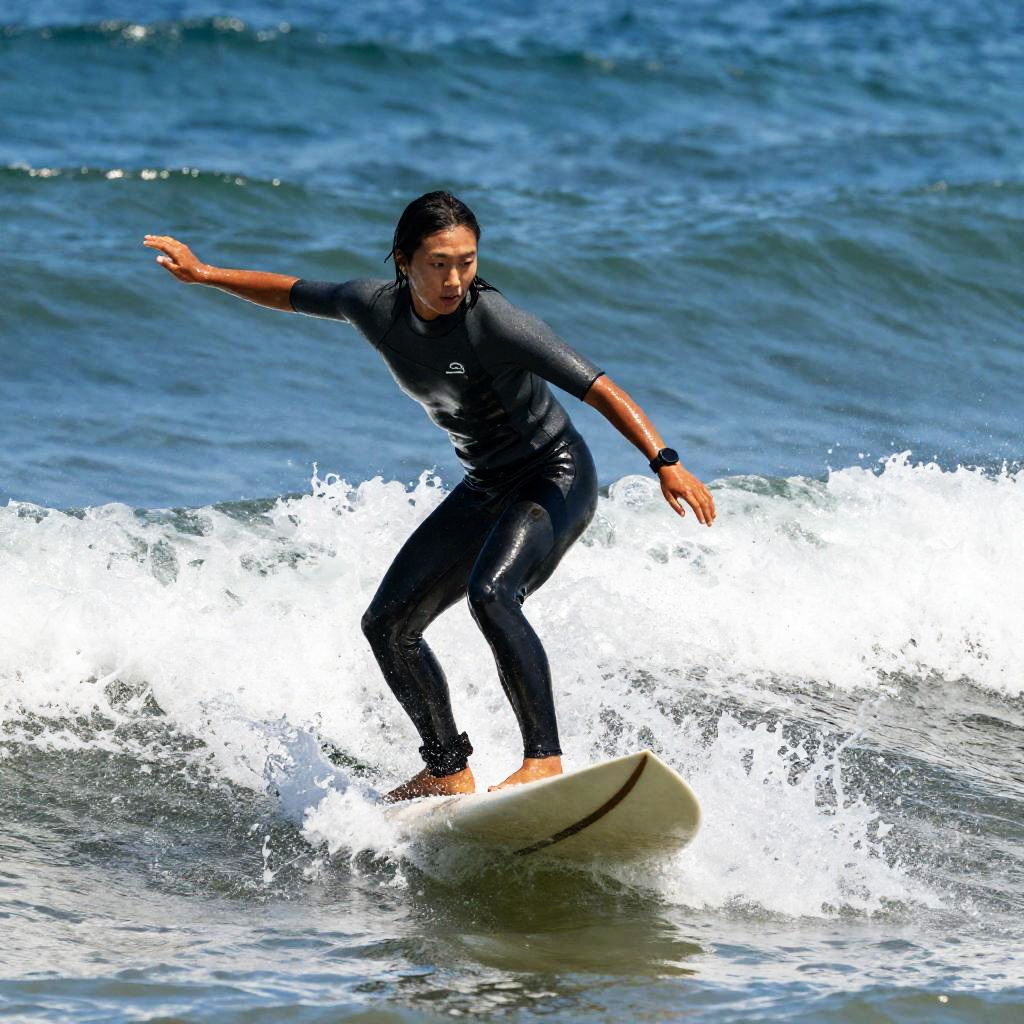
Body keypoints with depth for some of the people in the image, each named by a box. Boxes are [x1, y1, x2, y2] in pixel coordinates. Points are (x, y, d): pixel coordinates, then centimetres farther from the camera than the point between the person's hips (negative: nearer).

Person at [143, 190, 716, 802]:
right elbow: (295, 294, 12)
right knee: (388, 624, 7)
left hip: (558, 479, -8)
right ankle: (450, 772, 18)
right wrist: (205, 274, 16)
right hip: (487, 490, 8)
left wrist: (664, 462, -44)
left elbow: (597, 388, -33)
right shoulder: (376, 306, -9)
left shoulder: (490, 320, -28)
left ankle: (546, 758, -30)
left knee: (491, 594, -33)